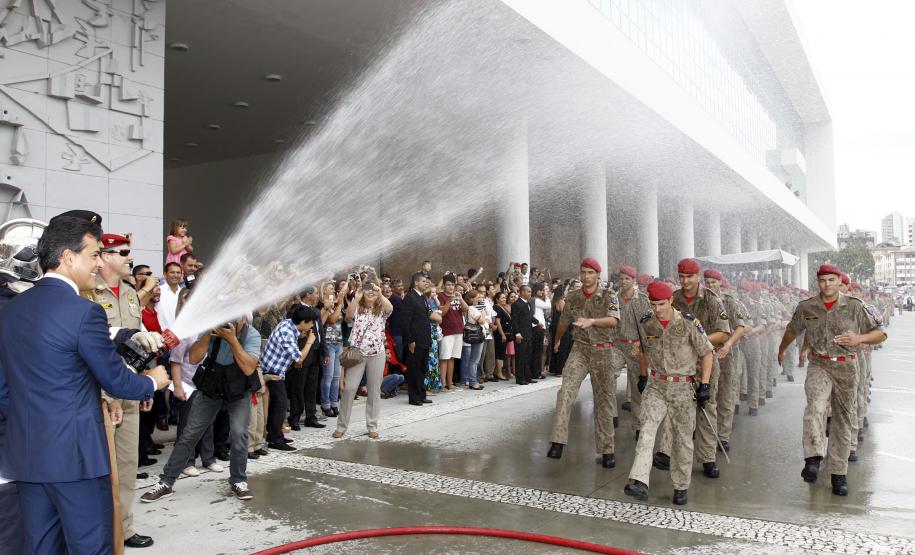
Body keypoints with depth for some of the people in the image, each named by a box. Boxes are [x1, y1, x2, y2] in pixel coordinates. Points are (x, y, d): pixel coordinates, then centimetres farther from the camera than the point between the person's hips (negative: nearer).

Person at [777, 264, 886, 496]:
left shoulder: (855, 306, -2)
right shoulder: (806, 307, 2)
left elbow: (881, 334, 2)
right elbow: (792, 331, 20)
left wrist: (859, 339, -17)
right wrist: (781, 351, 32)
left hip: (846, 368, 1)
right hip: (819, 366, 0)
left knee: (843, 420, 7)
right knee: (815, 407, -27)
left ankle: (839, 473, 17)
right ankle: (813, 460, -32)